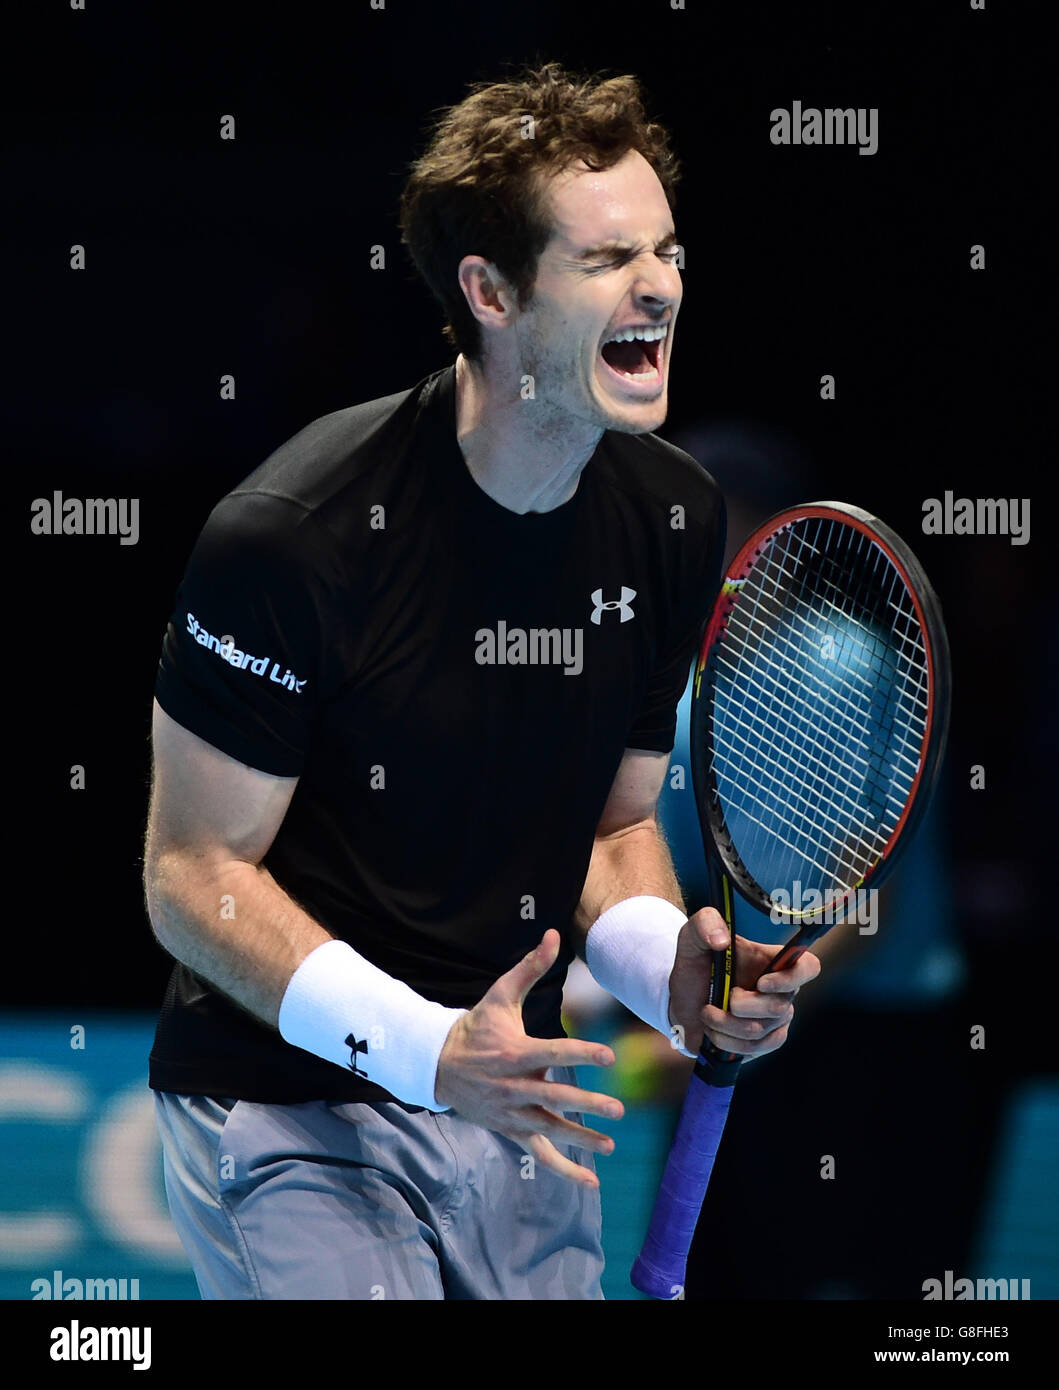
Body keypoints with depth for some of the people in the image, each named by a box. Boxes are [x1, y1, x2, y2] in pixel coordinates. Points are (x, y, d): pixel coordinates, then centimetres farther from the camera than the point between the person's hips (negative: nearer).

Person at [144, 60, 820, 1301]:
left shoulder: (674, 521, -1)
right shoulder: (292, 536, -21)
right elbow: (195, 874, -16)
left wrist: (672, 969, -12)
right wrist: (428, 1049, -27)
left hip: (512, 1099, 6)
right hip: (291, 1120, -6)